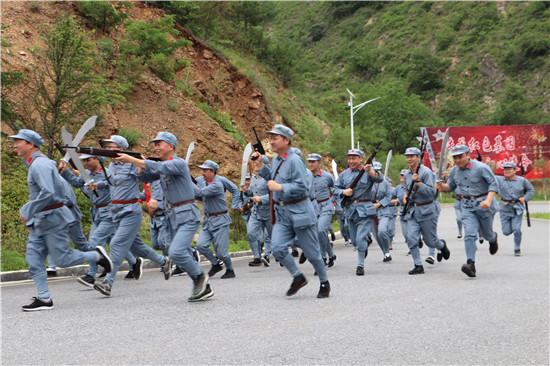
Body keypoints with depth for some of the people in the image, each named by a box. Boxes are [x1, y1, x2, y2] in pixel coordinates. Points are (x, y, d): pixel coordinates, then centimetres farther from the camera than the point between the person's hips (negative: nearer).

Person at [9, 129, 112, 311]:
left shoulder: (40, 164, -19)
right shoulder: (34, 163, 14)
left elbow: (47, 193, -29)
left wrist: (27, 211, -24)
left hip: (53, 218, -10)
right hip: (39, 220, 10)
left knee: (62, 259, -3)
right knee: (33, 258, 3)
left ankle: (97, 255, 16)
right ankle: (44, 298, 4)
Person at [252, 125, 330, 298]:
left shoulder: (295, 160, -16)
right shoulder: (276, 159, 10)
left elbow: (302, 187, -21)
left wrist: (280, 187, -26)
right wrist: (261, 166, 12)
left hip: (299, 212, -7)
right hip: (282, 214, 7)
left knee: (311, 252, 3)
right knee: (277, 248, -10)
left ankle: (324, 283, 24)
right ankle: (298, 277, 9)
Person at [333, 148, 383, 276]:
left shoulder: (367, 172, -2)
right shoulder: (344, 174, 11)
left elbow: (379, 179, -19)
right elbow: (335, 189, 12)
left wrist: (370, 171, -38)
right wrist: (343, 192, -9)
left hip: (365, 209, -5)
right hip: (350, 209, 5)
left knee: (361, 238, -14)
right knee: (354, 240, 14)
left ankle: (360, 265, -3)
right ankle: (365, 246, 47)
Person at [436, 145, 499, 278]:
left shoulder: (481, 168, -14)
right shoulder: (454, 171, 3)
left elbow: (494, 184, -13)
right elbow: (451, 187, 18)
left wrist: (488, 200, -27)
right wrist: (442, 186, -6)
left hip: (483, 204, -3)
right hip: (467, 206, 3)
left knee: (486, 233, 13)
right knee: (470, 234, -13)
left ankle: (493, 239, 52)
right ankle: (471, 264, -20)